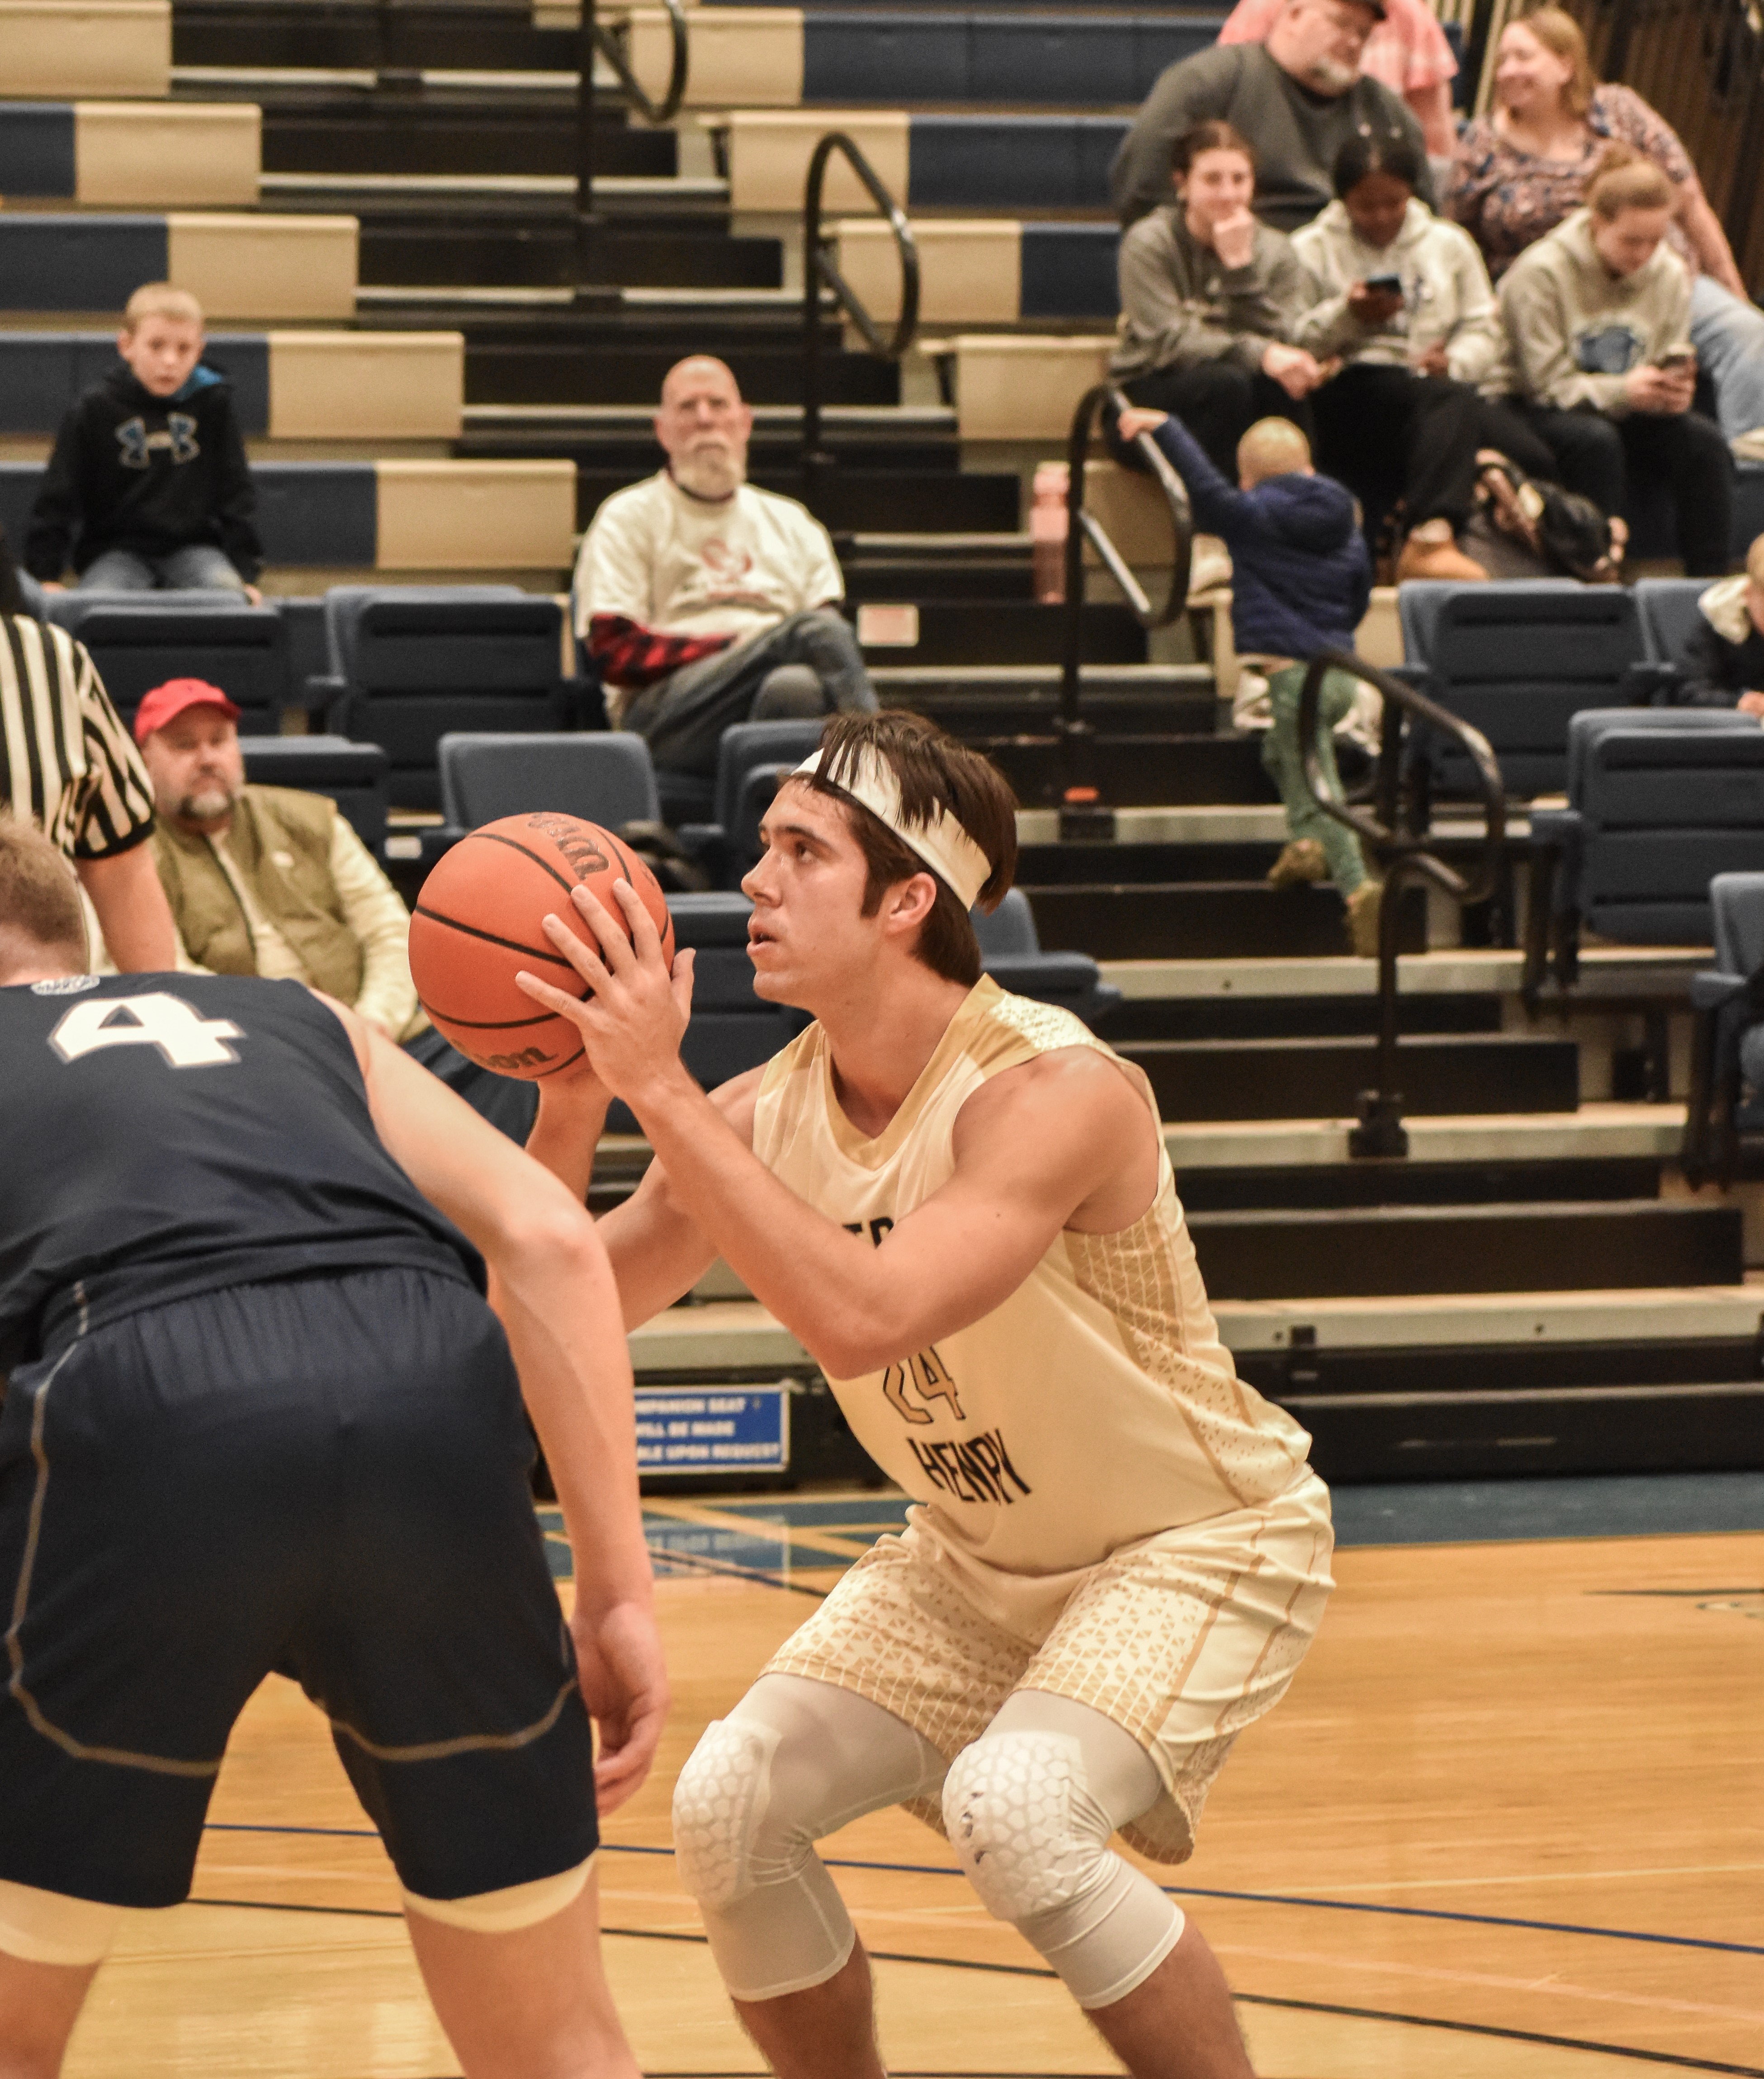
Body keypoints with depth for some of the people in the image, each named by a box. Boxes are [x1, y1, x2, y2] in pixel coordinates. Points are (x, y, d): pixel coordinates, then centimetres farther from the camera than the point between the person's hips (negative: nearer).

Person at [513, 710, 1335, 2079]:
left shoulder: (1057, 1091, -31)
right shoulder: (765, 1115, -10)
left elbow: (863, 1321, -44)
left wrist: (661, 1091, -42)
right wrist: (569, 1107, -24)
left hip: (1201, 1542, -7)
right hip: (979, 1556, 7)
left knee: (1014, 1812, -30)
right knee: (728, 1811, -7)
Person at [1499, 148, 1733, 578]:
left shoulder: (1670, 275, 0)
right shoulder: (1542, 272, -15)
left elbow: (1670, 365, 5)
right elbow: (1548, 384, -15)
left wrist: (1674, 391, -21)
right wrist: (1623, 390, -30)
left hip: (1629, 413, 4)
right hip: (1550, 415, -4)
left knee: (1703, 439, -24)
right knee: (1597, 441, -38)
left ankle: (1709, 581, -23)